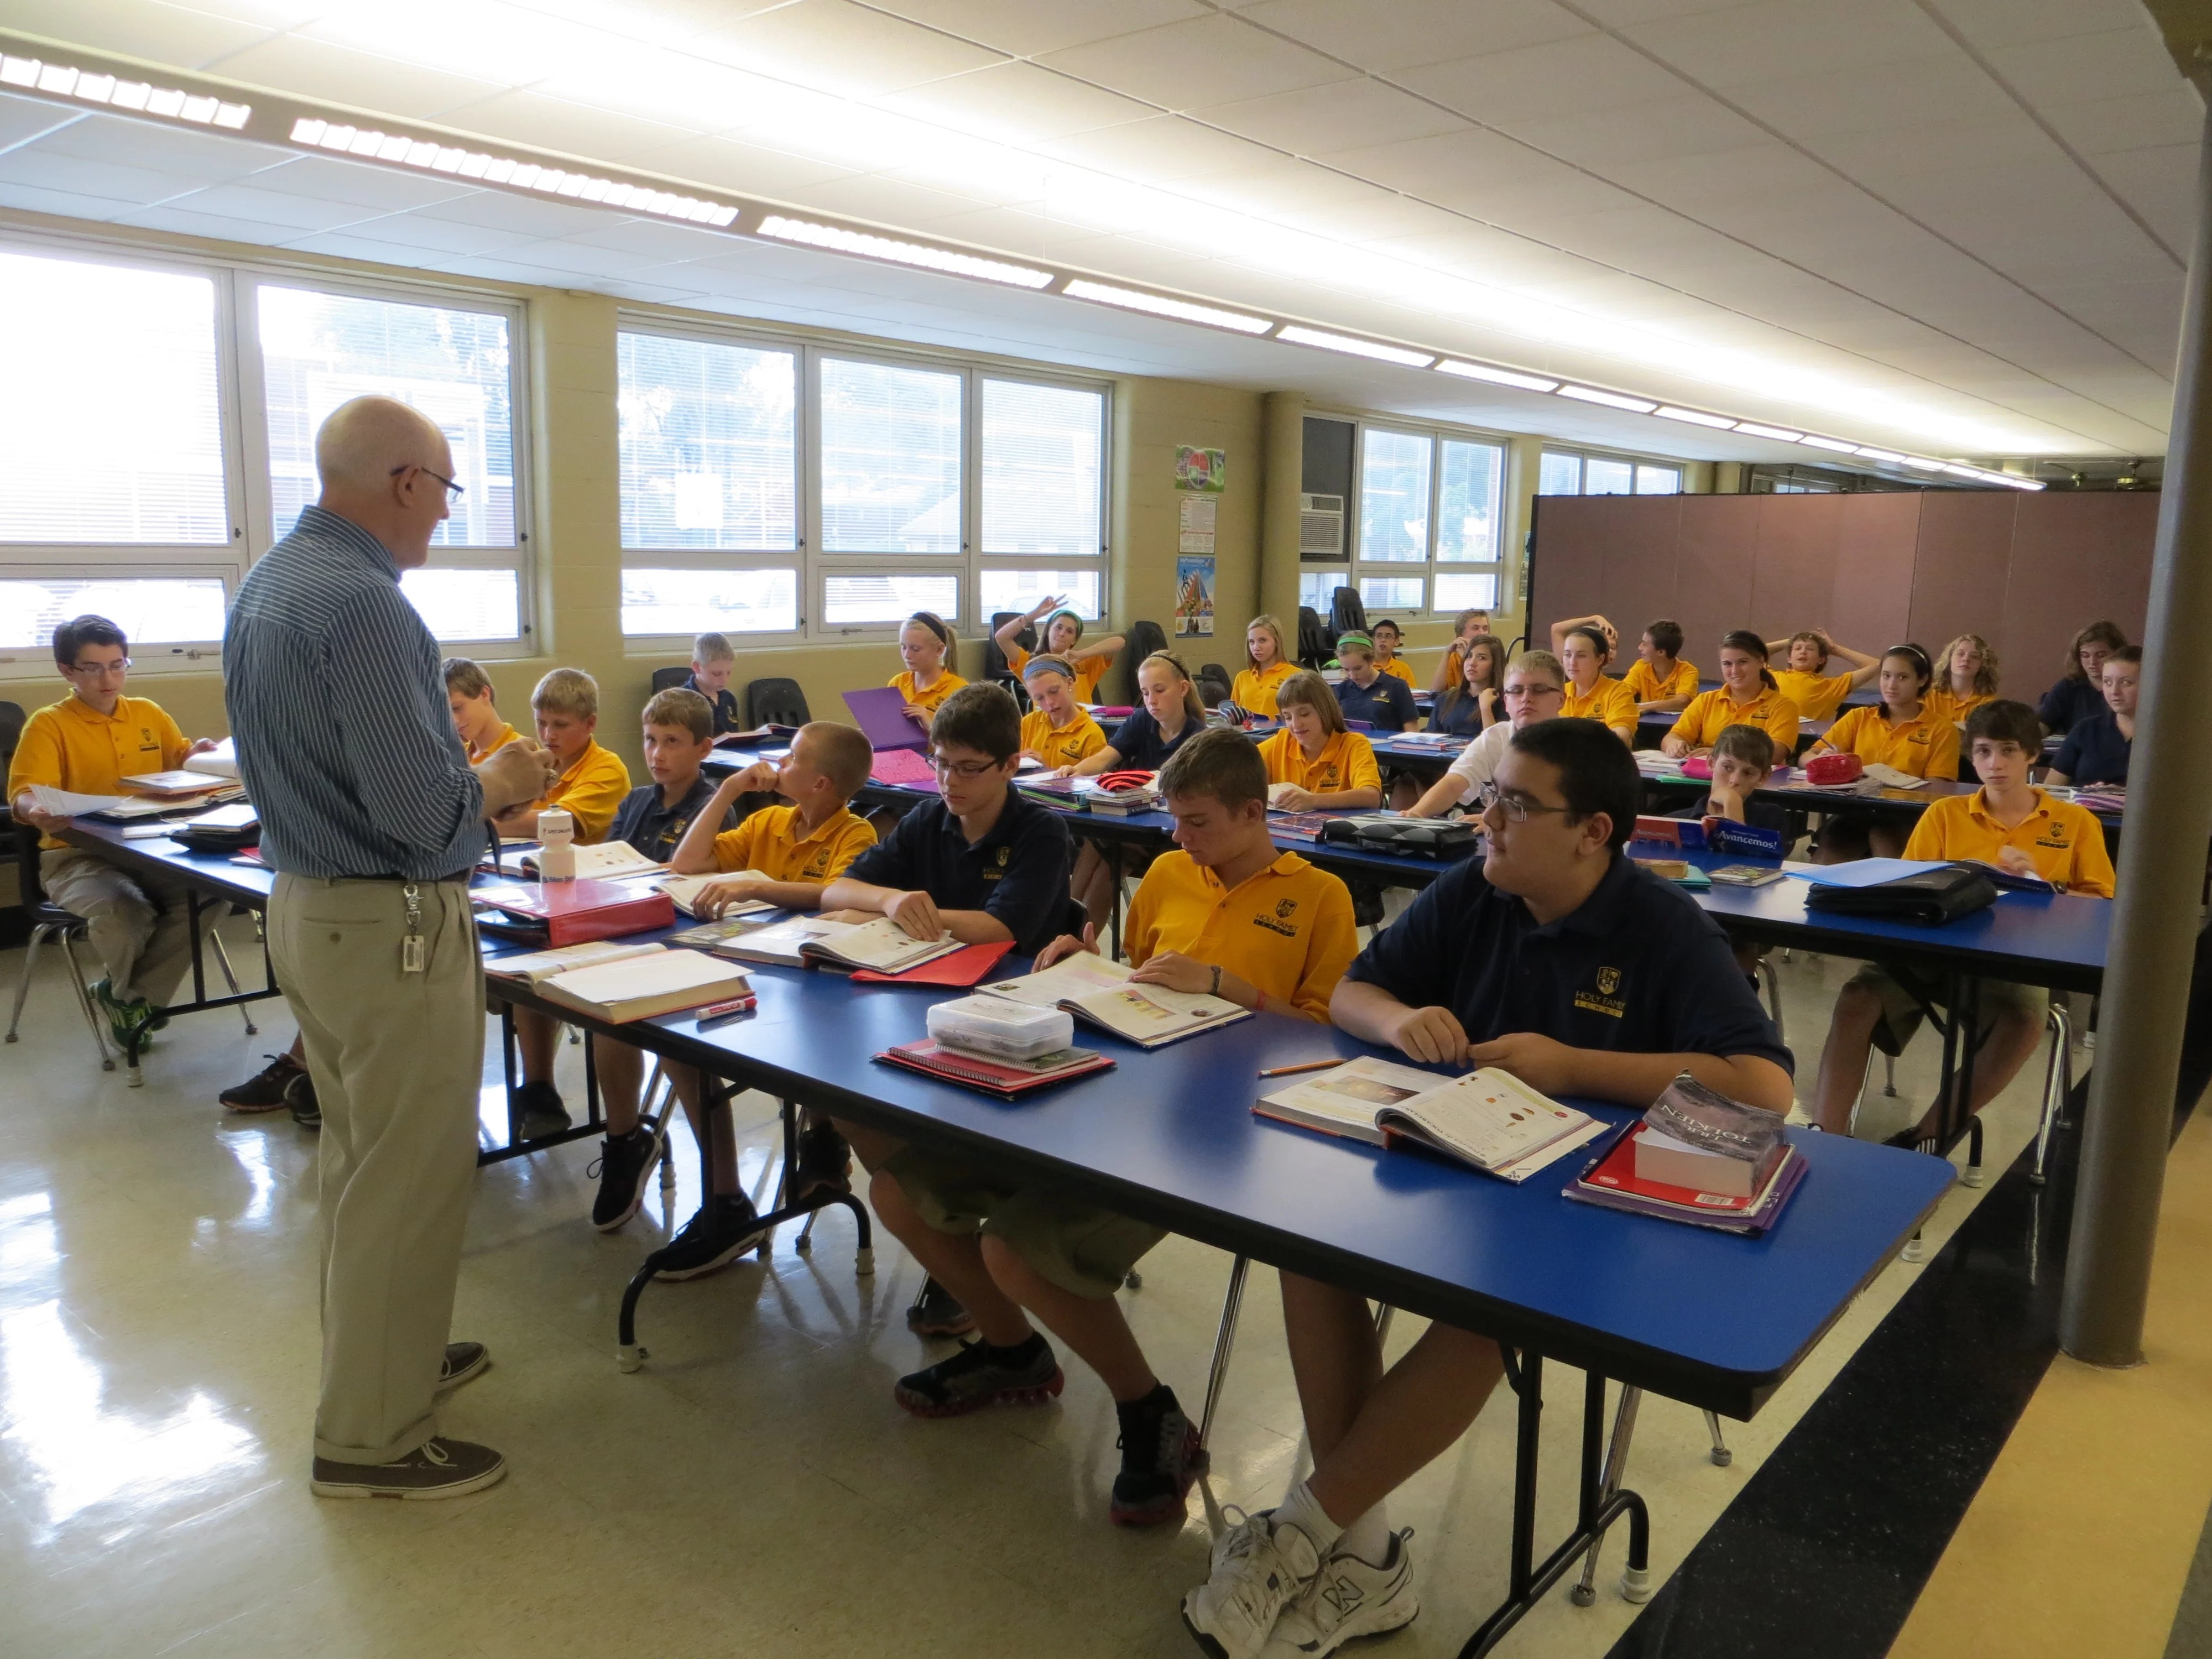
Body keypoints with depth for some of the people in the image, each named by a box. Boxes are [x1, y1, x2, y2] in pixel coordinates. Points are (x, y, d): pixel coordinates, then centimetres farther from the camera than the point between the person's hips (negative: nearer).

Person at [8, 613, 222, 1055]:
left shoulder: (149, 713, 11)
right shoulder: (48, 725, -4)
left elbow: (180, 764, 24)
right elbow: (24, 794, -15)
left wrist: (198, 754, -1)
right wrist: (36, 813, -39)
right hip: (77, 856, -4)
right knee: (122, 915, -35)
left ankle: (128, 997, -4)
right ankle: (134, 996, 3)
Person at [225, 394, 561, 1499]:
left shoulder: (267, 582, 10)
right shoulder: (362, 604, -22)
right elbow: (421, 810, -26)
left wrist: (469, 774, 13)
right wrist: (503, 783, -7)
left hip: (306, 905, 10)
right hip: (391, 926, -10)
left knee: (360, 1157, 22)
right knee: (408, 1179, 2)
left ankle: (377, 1355, 39)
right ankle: (370, 1437, 15)